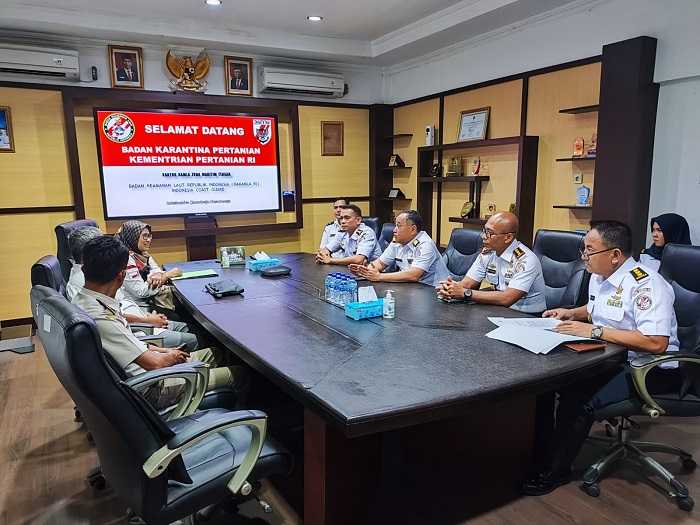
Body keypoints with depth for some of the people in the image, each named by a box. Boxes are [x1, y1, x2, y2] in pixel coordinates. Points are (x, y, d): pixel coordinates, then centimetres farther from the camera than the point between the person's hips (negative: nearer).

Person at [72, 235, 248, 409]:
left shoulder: (82, 299, -2)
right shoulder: (100, 319, -33)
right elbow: (153, 363, -27)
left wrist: (160, 350, 6)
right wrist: (170, 357, -6)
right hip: (149, 390, -10)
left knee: (210, 354, 19)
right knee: (239, 374, 1)